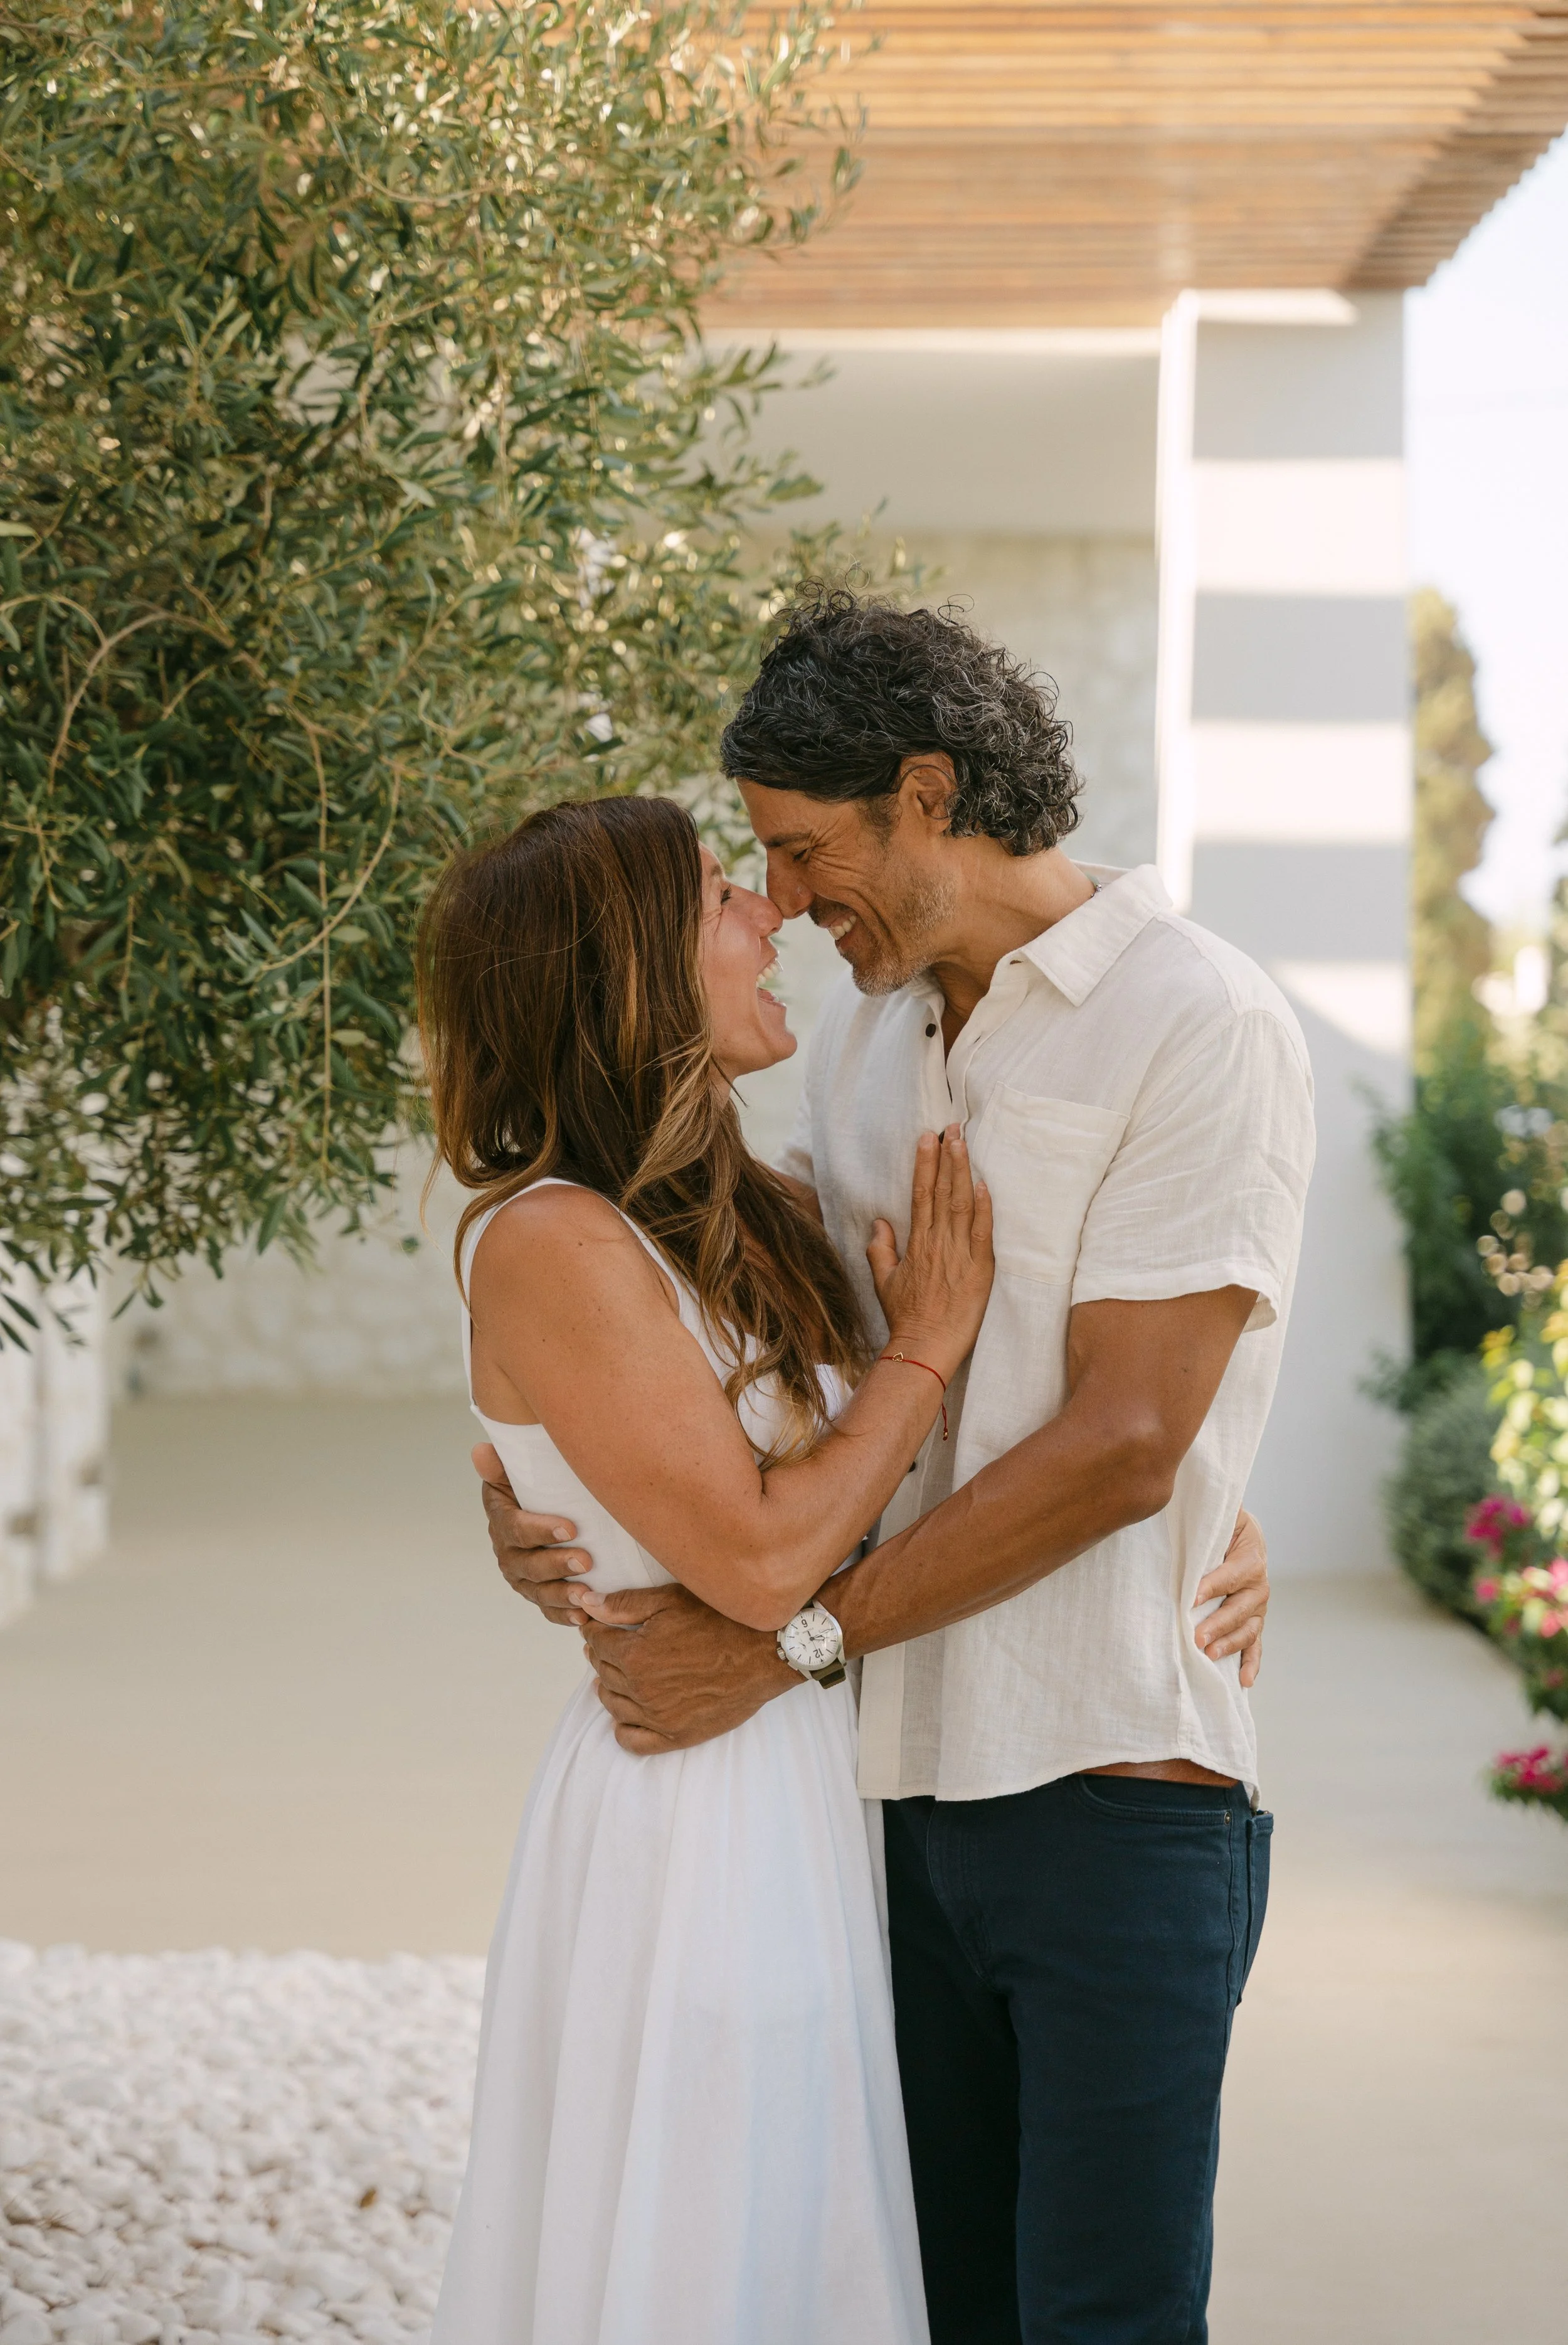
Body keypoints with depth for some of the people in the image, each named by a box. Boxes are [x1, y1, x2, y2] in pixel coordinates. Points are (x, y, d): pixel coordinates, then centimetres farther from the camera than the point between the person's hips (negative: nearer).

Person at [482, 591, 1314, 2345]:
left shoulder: (1200, 1030, -9)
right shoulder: (864, 1036, 15)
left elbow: (1118, 1445, -16)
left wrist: (786, 1640, -14)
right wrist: (550, 1492, -3)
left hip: (1112, 1788, -7)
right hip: (904, 1786, 7)